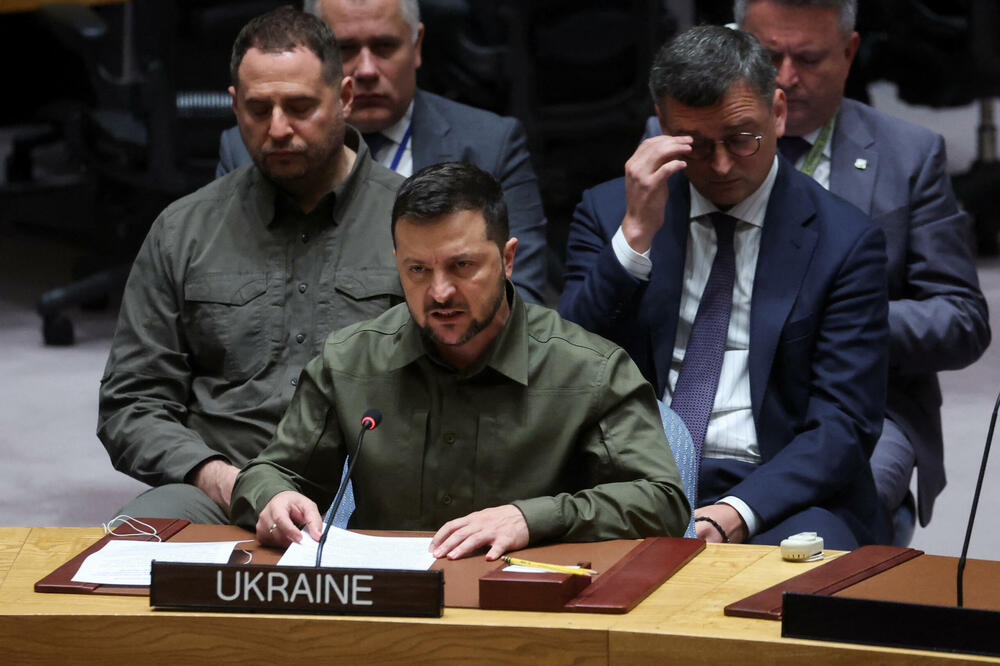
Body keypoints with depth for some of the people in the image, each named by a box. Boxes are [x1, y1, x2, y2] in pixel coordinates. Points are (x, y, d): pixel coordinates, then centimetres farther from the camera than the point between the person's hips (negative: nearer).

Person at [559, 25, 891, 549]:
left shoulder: (845, 240, 4)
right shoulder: (607, 212, 11)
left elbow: (843, 426, -3)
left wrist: (739, 512, -20)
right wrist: (635, 235, -9)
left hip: (775, 496, 0)